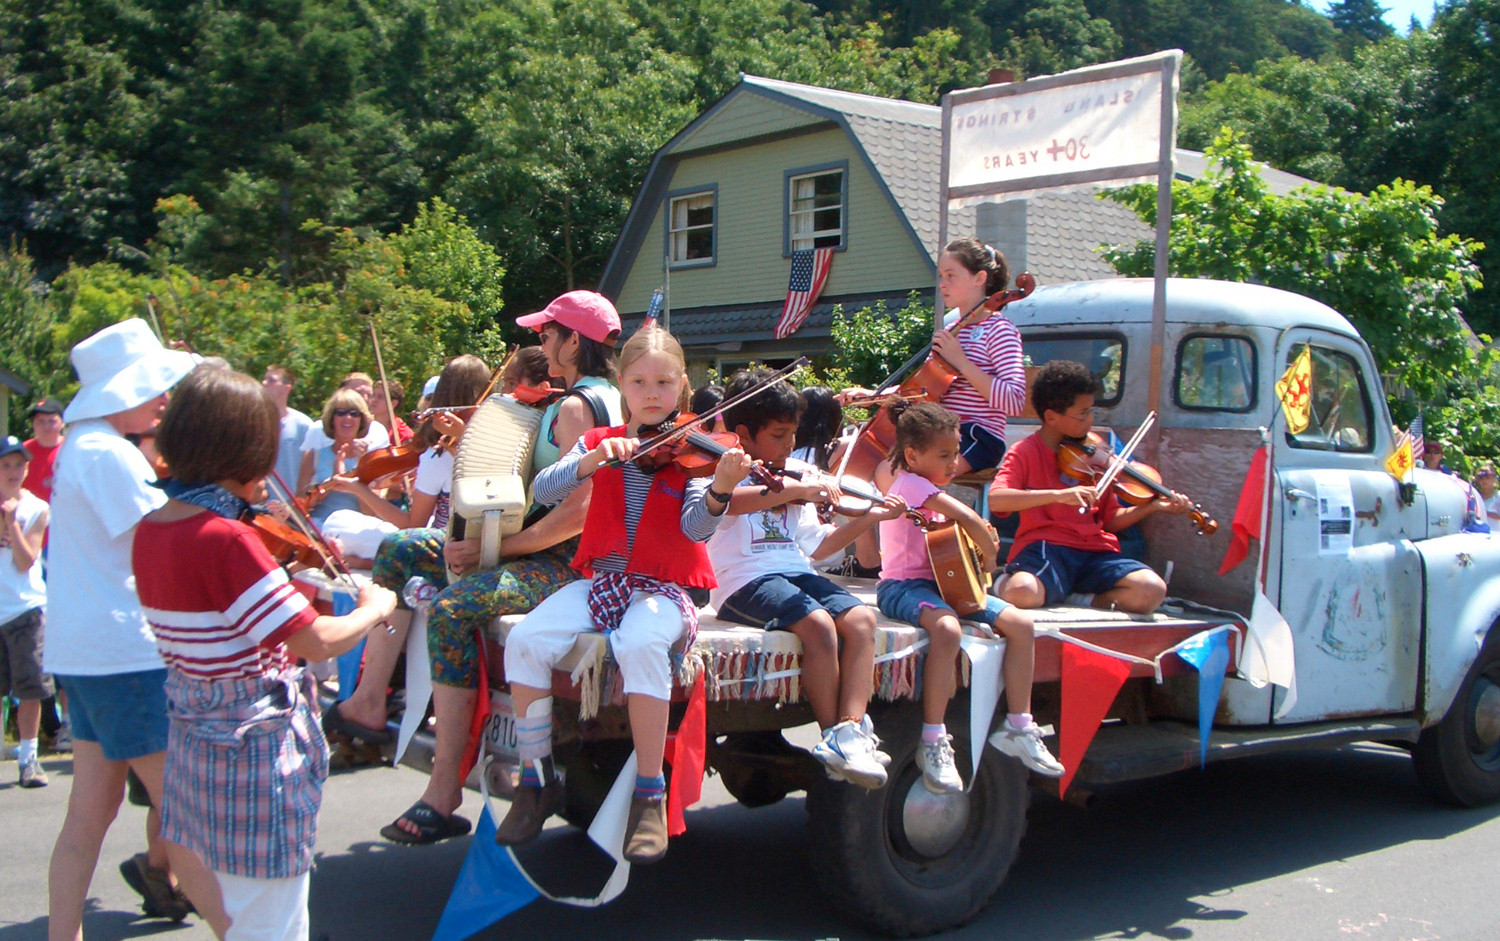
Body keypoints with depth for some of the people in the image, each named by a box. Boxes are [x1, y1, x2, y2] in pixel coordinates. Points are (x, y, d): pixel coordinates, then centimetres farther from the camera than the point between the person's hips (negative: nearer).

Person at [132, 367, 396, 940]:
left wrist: (286, 575, 12)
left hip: (192, 737, 9)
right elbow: (315, 642, -22)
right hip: (256, 747, -9)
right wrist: (374, 609, -6)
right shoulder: (225, 538, -23)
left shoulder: (149, 530, 3)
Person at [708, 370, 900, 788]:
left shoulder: (798, 472, 21)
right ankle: (833, 734, -19)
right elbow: (724, 501, -29)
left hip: (795, 573, 7)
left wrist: (869, 518, 17)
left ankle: (851, 728, -27)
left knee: (861, 618, -19)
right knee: (818, 623, -31)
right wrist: (795, 490, -31)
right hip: (744, 581, -7)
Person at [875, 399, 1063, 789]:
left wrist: (984, 542, 7)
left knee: (1022, 624, -2)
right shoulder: (910, 482, -13)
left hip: (946, 582, 10)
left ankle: (1018, 727, 7)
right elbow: (966, 517, -24)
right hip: (904, 585, -10)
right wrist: (989, 551, -8)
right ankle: (933, 741, -33)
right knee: (947, 628, -41)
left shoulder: (931, 491, 19)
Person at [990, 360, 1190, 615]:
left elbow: (1110, 519, 20)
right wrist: (1059, 494, -31)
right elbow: (995, 500, -21)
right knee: (1021, 594, -40)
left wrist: (1153, 506, 3)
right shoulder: (1026, 453, -1)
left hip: (1094, 553, 6)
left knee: (1152, 590, -22)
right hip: (1044, 548, -5)